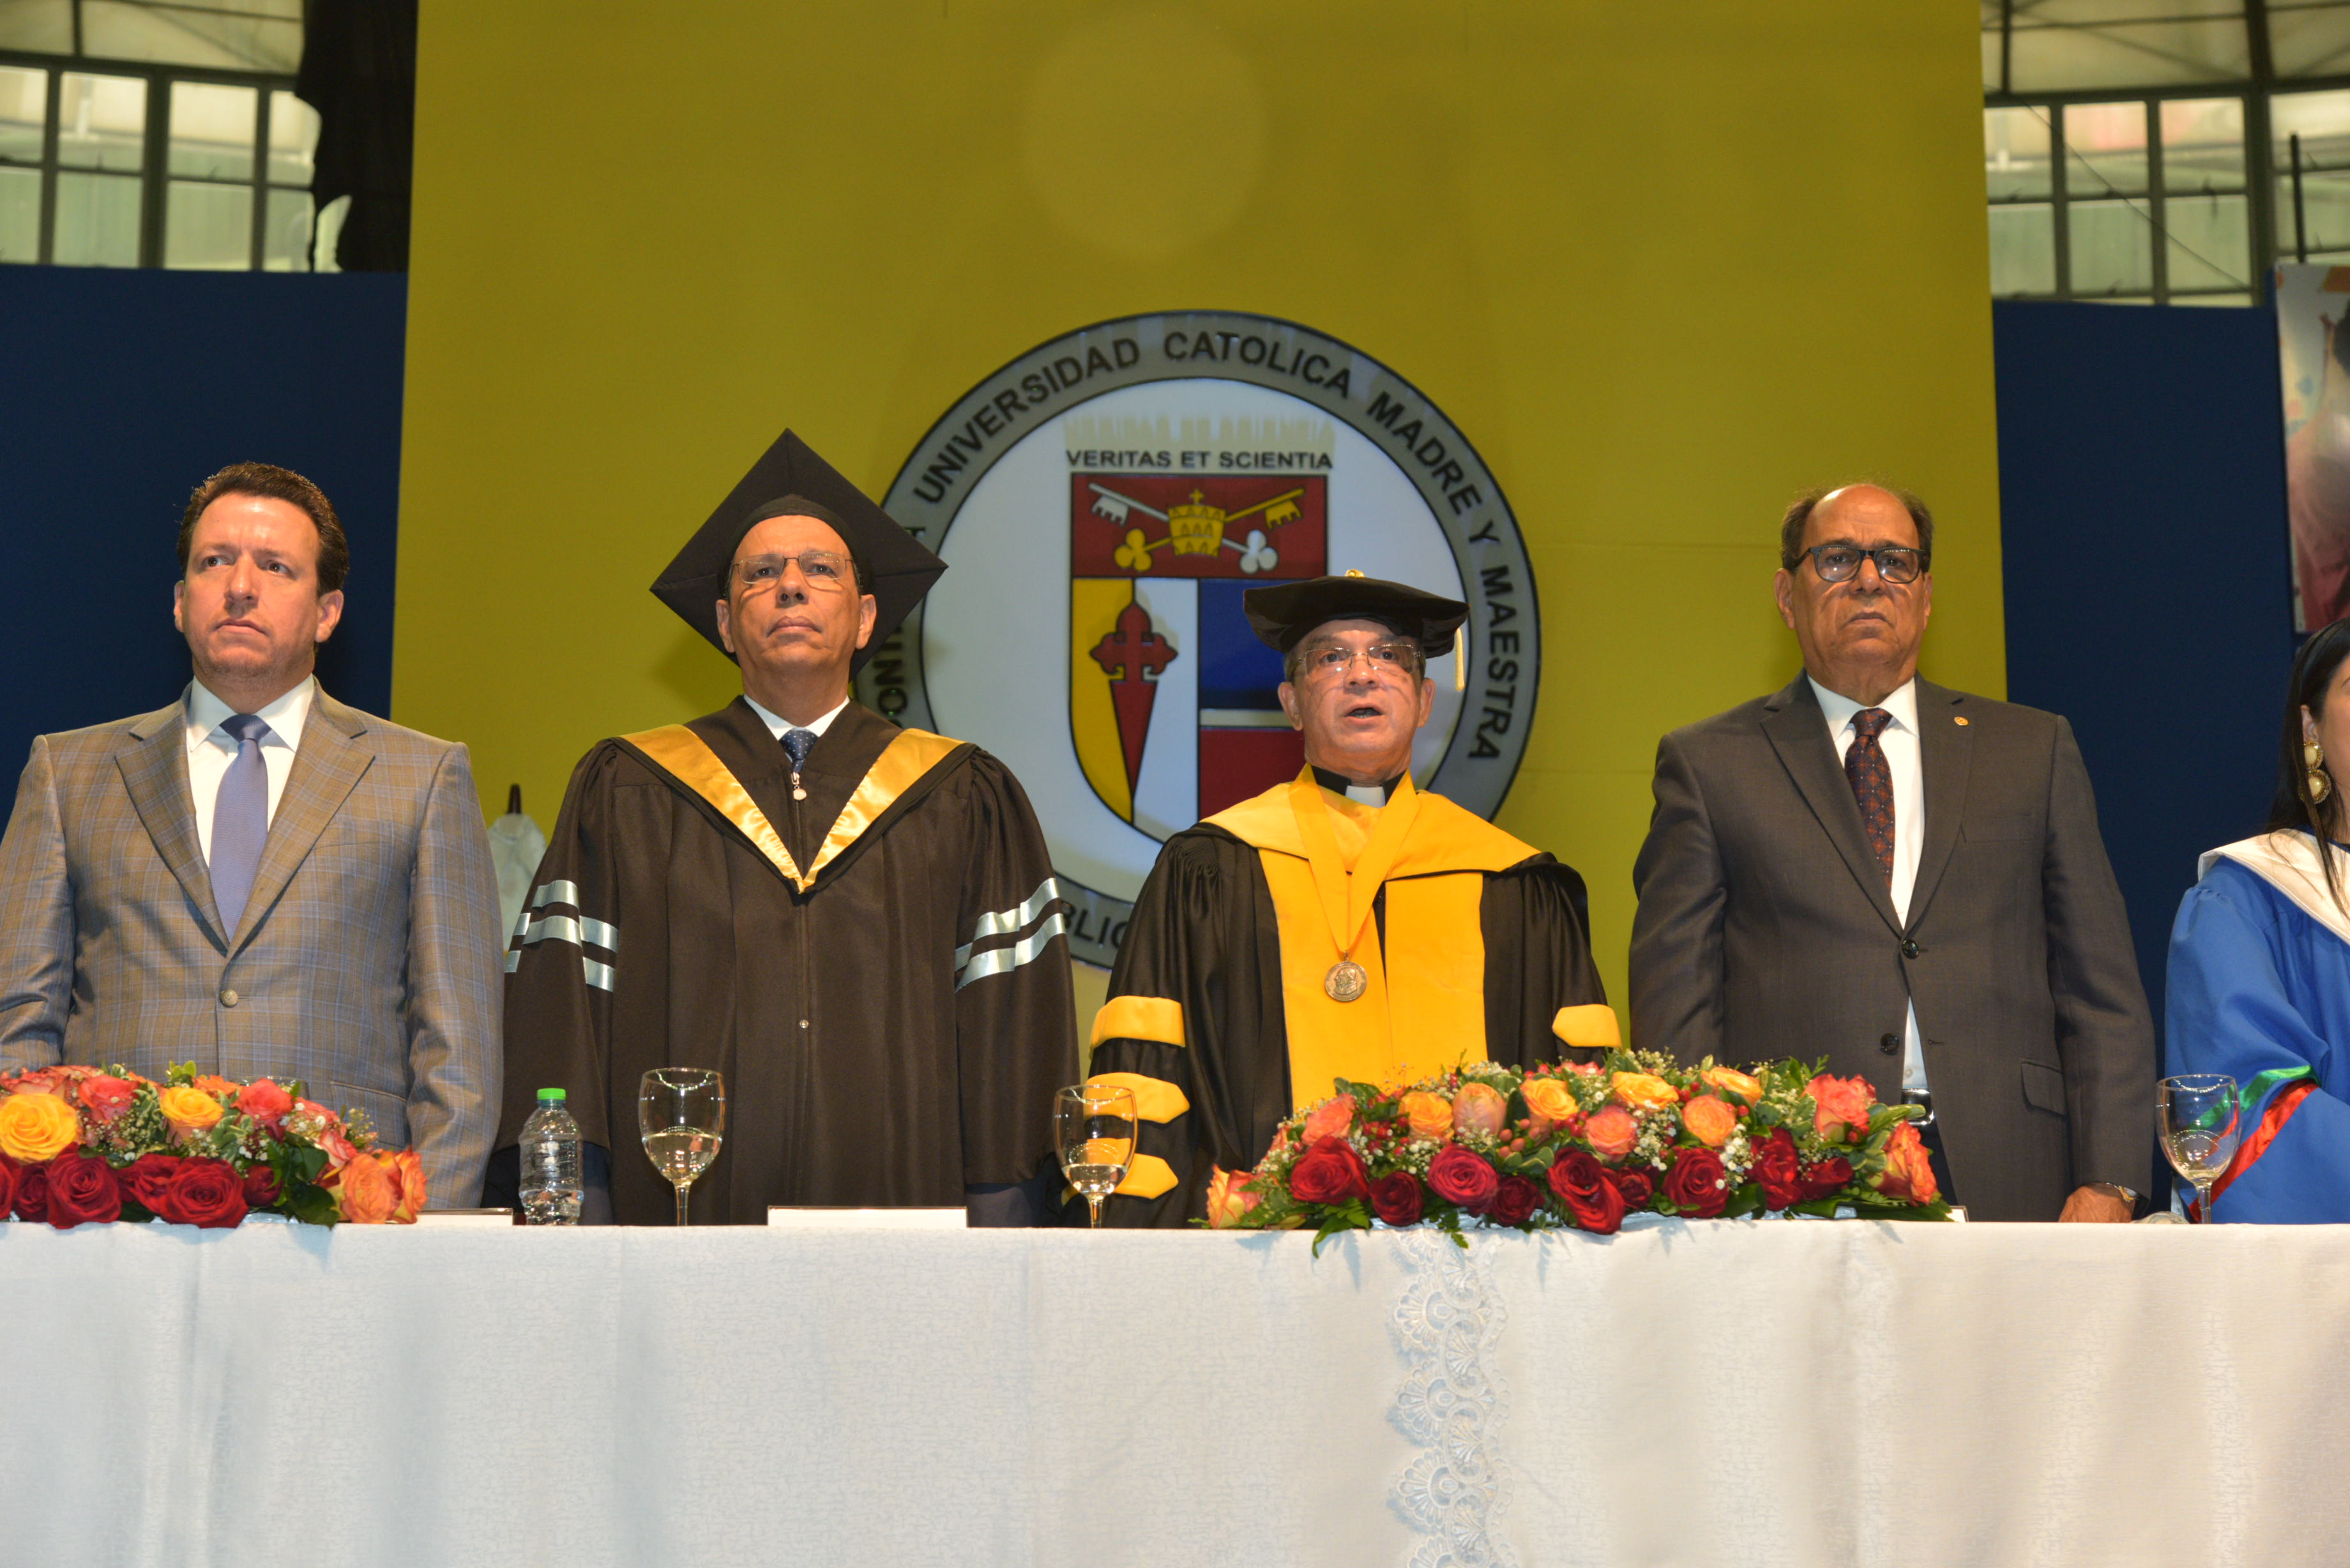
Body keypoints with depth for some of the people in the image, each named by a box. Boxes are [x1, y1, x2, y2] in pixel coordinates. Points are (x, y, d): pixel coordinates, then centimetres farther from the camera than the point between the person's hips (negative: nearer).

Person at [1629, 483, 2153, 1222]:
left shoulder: (2034, 749, 15)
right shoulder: (1708, 765, 9)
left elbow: (2101, 991, 12)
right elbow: (1676, 1010, 4)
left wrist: (2107, 1185, 1)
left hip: (2004, 1188, 2)